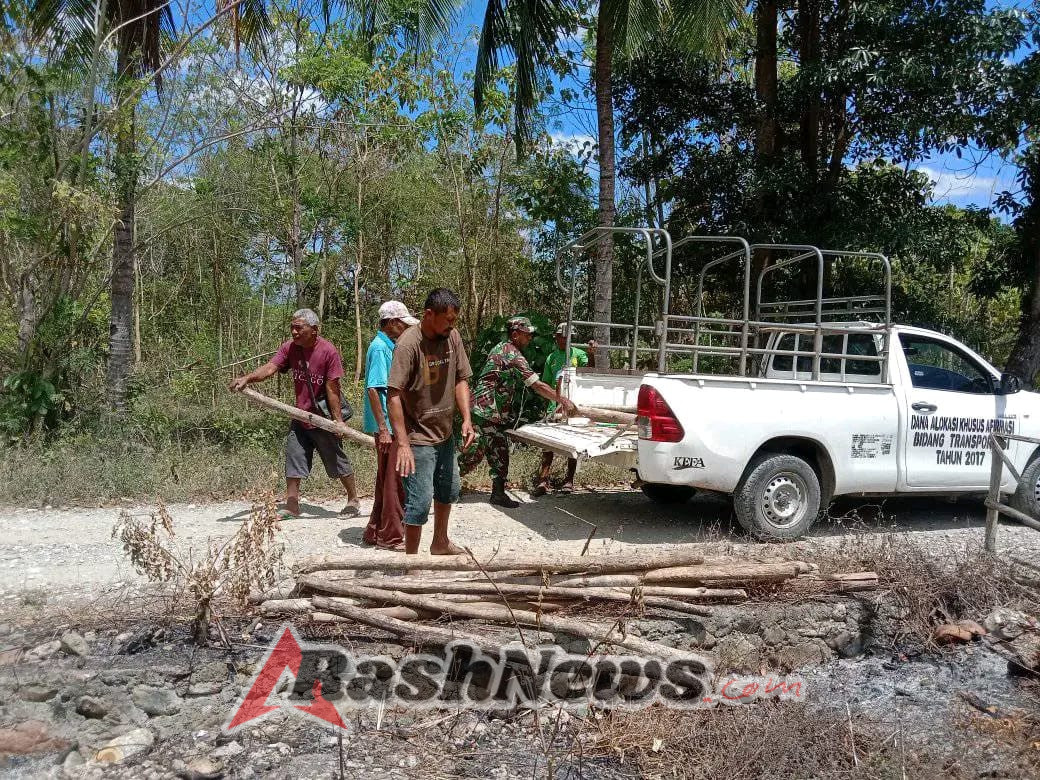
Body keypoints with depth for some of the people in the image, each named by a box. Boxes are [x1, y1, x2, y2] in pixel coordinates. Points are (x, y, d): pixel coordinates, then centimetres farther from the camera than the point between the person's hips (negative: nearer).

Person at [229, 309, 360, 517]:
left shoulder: (328, 351, -18)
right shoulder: (289, 348, -3)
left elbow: (332, 388, -17)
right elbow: (270, 368, -16)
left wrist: (338, 419, -16)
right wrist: (247, 378, -33)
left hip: (323, 419, -5)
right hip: (300, 418, 5)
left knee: (338, 462, 7)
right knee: (293, 461, 7)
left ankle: (353, 500, 24)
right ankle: (291, 505, 18)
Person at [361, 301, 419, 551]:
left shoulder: (388, 346, 14)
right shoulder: (380, 348, -15)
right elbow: (373, 389, -21)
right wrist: (383, 429, -22)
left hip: (394, 425, 10)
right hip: (388, 427, -10)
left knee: (387, 481, 17)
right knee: (393, 482, -1)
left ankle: (376, 532, 27)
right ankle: (391, 536, 9)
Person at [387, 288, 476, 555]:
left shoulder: (452, 336, -3)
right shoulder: (409, 343, -23)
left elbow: (460, 380, 6)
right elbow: (393, 395, -25)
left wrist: (467, 419, -6)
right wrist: (402, 443, -29)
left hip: (445, 433, 8)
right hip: (418, 438, -8)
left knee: (449, 490, 23)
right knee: (420, 501, -3)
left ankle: (440, 542, 45)